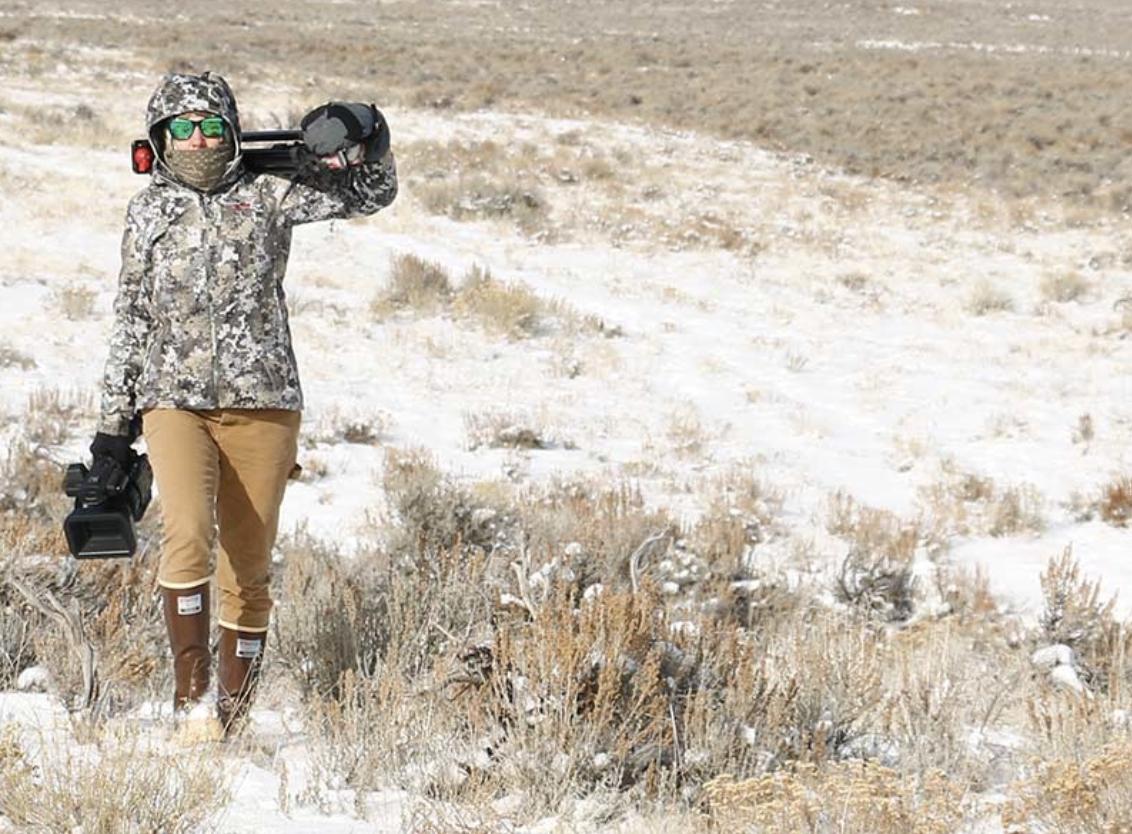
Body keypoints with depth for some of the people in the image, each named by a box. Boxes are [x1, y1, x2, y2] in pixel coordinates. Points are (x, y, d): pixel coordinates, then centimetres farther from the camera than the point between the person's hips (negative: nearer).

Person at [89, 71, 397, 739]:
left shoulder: (268, 194, 4)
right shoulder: (149, 212, 8)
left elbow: (372, 196, 8)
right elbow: (131, 320, 15)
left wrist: (363, 140, -13)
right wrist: (115, 421, 15)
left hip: (263, 405, 0)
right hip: (175, 402, 0)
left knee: (249, 568, 5)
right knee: (188, 533, -24)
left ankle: (233, 706, 19)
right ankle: (190, 692, -17)